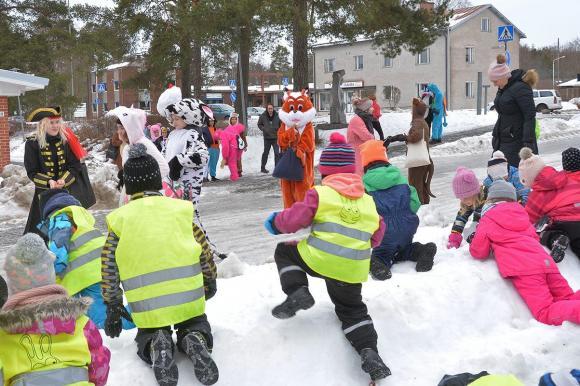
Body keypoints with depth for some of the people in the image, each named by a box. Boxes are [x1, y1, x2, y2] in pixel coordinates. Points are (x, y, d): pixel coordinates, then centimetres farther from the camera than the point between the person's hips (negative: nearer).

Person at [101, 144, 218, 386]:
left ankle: (157, 346, -7)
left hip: (146, 308, 0)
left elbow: (109, 269, 6)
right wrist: (210, 282, 28)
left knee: (147, 334, 28)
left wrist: (113, 307, 18)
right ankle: (195, 340, -7)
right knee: (194, 325, 28)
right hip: (189, 298, 0)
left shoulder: (119, 219, 5)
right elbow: (205, 252, 11)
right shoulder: (181, 208, 5)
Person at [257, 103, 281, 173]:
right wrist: (263, 129, -7)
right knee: (266, 153, 11)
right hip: (267, 138, 0)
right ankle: (263, 168, 23)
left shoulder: (277, 116, -8)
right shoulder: (263, 116, -6)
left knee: (277, 153, -1)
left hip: (275, 138, 0)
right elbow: (259, 124, 9)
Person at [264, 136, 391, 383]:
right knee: (352, 310, 24)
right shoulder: (368, 201, 13)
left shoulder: (320, 193, -3)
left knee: (284, 251, 21)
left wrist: (275, 222, 16)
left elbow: (295, 219, -5)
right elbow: (376, 236, 21)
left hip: (319, 259, -4)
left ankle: (297, 292, -2)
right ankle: (369, 351, 2)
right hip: (353, 270, 4)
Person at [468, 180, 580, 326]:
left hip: (523, 270, -6)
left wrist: (473, 244, 32)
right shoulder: (521, 214, 29)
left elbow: (479, 252, 11)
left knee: (546, 314, -17)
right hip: (546, 262, 7)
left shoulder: (487, 220, 11)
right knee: (568, 299, 11)